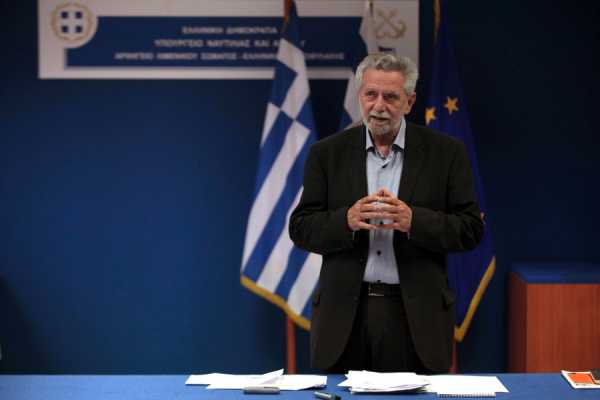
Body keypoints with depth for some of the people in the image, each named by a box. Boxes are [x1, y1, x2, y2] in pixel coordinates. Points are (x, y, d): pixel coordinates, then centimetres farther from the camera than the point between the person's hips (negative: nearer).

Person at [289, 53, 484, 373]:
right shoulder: (327, 153, 6)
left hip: (417, 317, -1)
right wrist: (347, 220, -16)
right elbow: (301, 229, 3)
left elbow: (470, 230, 0)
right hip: (344, 314, 1)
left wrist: (413, 221, -17)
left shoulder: (445, 152, 3)